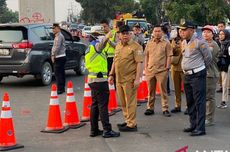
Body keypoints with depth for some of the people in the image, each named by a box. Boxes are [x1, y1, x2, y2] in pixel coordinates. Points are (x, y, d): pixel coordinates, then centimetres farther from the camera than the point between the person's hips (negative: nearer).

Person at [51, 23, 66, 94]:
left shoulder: (59, 36, -13)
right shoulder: (57, 36, 20)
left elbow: (57, 47, -21)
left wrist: (53, 55, -15)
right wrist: (53, 55, 17)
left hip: (59, 57, -11)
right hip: (61, 57, 11)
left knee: (58, 73, -11)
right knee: (61, 73, 13)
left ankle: (60, 89, -11)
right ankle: (62, 88, 18)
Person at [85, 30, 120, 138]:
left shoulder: (90, 49, 23)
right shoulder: (95, 46, -8)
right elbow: (102, 43, -32)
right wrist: (108, 36, -50)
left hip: (93, 79, 10)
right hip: (99, 79, -10)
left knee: (95, 105, 12)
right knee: (103, 105, -9)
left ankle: (94, 130, 15)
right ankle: (107, 130, -8)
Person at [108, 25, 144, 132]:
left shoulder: (135, 46, -9)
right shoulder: (118, 46, 15)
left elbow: (140, 63, -14)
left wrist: (137, 78, -20)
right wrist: (111, 74, 18)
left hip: (129, 80, -7)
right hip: (119, 79, 7)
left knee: (130, 102, -3)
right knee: (123, 102, 15)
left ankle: (131, 125, 4)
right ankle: (127, 121, 28)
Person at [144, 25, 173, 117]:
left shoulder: (166, 43, -1)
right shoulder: (149, 43, 10)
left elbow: (169, 57, -2)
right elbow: (146, 56, 13)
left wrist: (167, 68, -8)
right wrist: (145, 68, 7)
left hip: (162, 70, -4)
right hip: (150, 70, 4)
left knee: (163, 90, 2)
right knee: (150, 90, 11)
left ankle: (165, 109, 8)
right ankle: (150, 108, 20)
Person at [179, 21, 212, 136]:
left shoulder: (199, 42, -13)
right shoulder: (183, 43, 10)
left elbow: (208, 58, -3)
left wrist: (200, 68, 9)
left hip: (197, 75, -8)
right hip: (187, 75, 8)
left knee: (199, 102, -6)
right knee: (190, 102, 14)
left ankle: (200, 128, -3)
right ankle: (193, 125, 25)